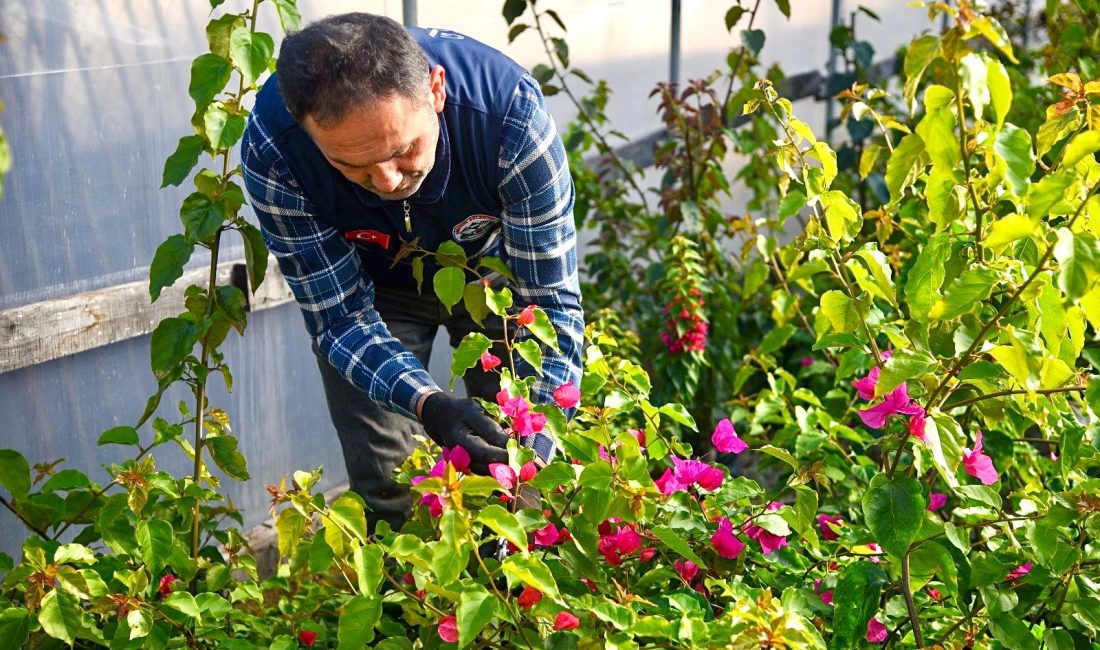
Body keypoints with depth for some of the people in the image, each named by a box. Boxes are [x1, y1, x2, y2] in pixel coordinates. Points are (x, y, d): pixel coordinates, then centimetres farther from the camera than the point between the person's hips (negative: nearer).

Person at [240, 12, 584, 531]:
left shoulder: (510, 109, -37)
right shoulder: (271, 151, -35)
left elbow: (551, 304, -28)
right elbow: (341, 319, -24)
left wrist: (536, 445, -39)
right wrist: (429, 406, -41)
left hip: (494, 266, 0)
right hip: (370, 284, 0)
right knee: (386, 482, -5)